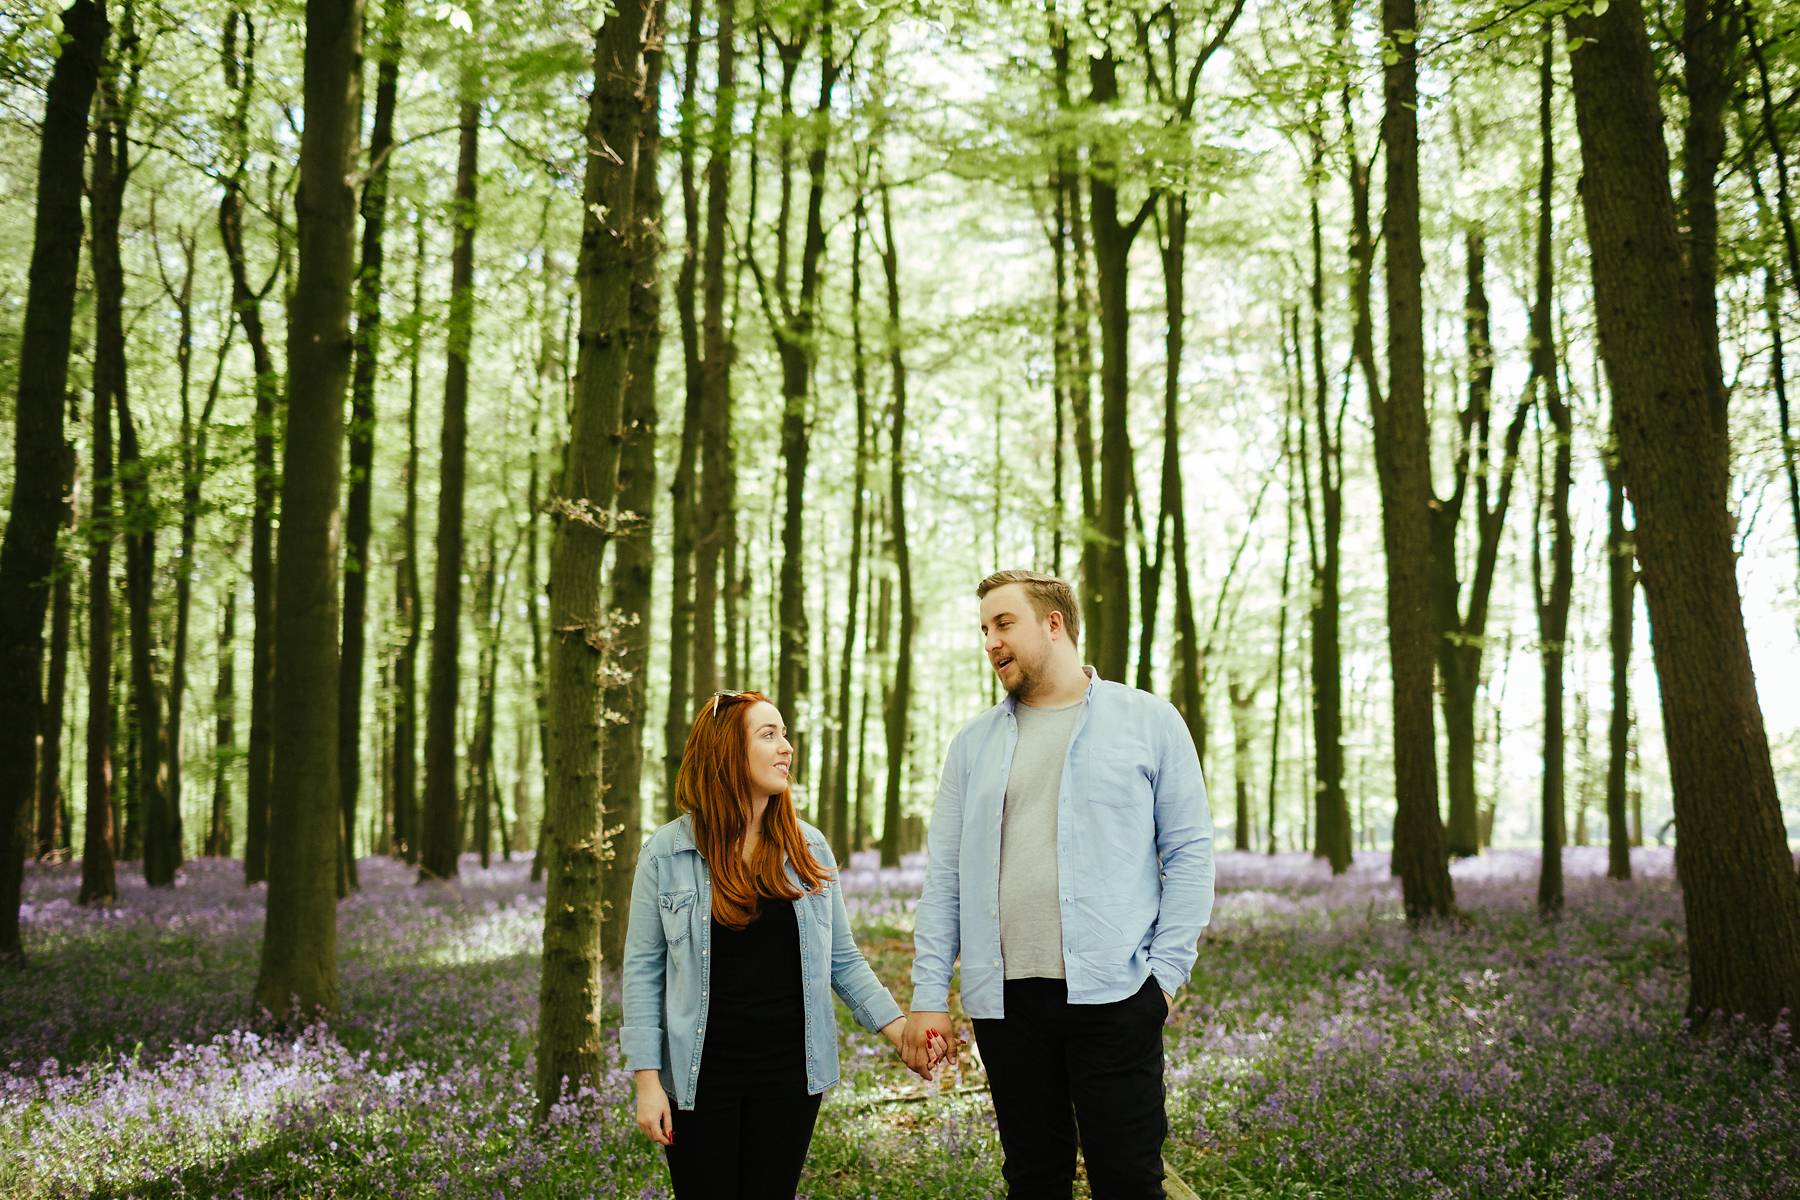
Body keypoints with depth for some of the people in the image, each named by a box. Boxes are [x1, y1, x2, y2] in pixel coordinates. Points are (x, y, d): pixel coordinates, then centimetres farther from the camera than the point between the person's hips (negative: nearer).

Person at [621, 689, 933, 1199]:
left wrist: (897, 1027, -4)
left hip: (790, 1071, 2)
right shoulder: (666, 852, -4)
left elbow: (842, 959, 8)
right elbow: (643, 969, -3)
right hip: (701, 1076, -2)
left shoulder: (808, 847, 3)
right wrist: (647, 1080, -7)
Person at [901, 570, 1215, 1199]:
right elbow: (944, 878, 10)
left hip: (1113, 996, -3)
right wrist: (929, 997, 3)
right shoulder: (974, 743, 12)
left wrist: (1167, 970, -6)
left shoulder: (1149, 722, 3)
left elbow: (1189, 852, 2)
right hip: (1005, 1000, 3)